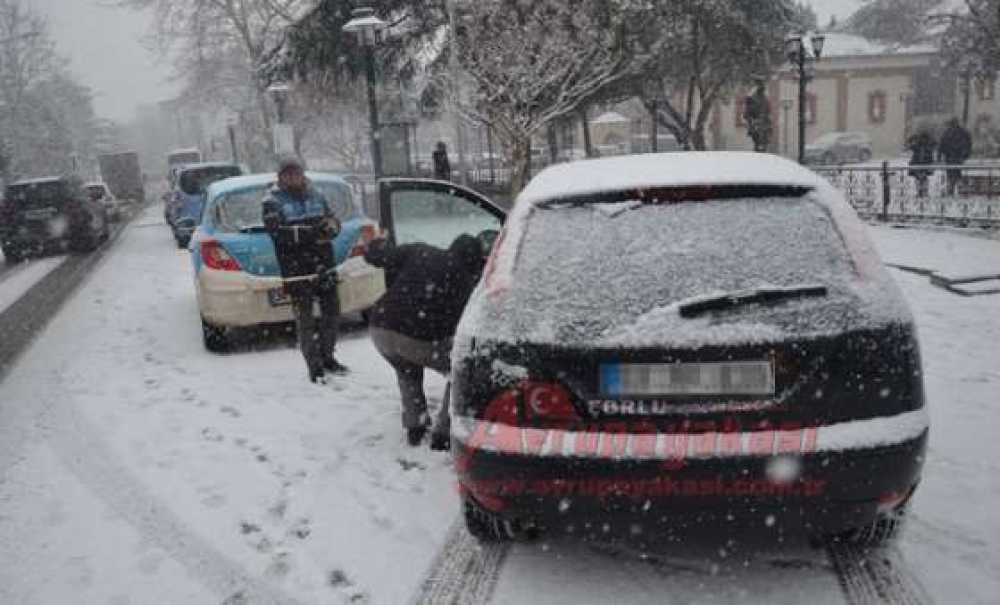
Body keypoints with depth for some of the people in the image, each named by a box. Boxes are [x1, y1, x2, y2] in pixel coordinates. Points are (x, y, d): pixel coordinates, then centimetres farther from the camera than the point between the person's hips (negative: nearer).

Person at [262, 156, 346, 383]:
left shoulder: (316, 195, 13)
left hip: (323, 262, 5)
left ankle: (327, 357, 28)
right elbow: (277, 232, -17)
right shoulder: (273, 201, -2)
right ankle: (314, 366, 8)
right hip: (295, 269, -5)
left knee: (331, 309, 10)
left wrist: (330, 226, -14)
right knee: (304, 316, -1)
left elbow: (334, 221, 12)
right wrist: (311, 232, -29)